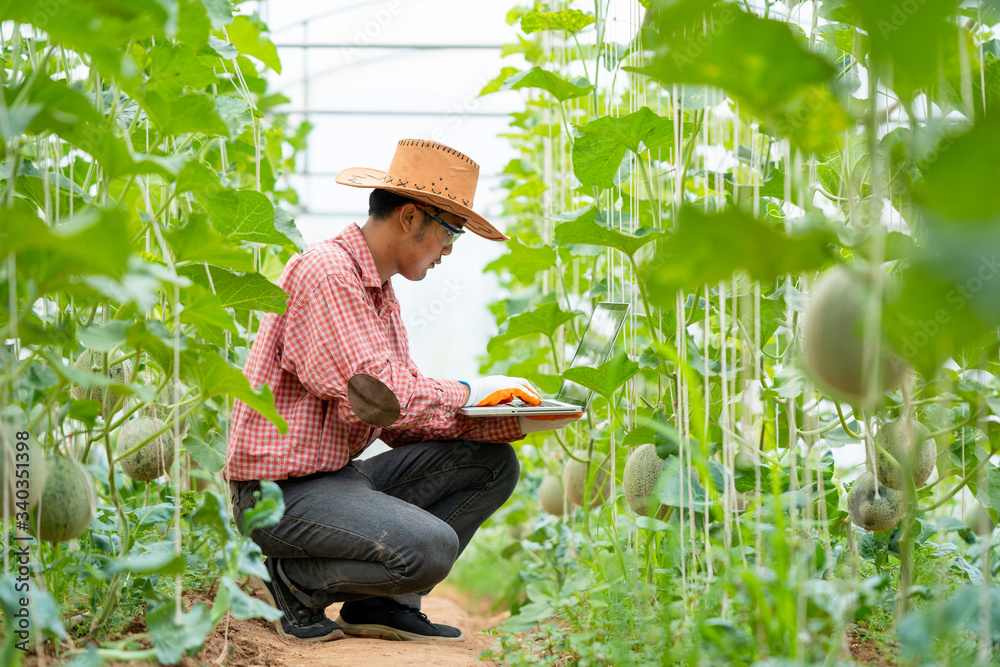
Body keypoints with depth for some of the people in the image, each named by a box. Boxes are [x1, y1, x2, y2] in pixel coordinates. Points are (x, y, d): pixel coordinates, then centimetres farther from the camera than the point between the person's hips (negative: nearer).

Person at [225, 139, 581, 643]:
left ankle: (383, 602, 0)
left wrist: (513, 422, -1)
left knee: (492, 462, 3)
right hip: (281, 491, -10)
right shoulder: (326, 272, -16)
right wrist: (469, 392, -10)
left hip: (339, 475, 10)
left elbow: (404, 424, 11)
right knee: (429, 547, -29)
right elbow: (378, 397, -26)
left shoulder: (380, 290, 16)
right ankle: (296, 580, -3)